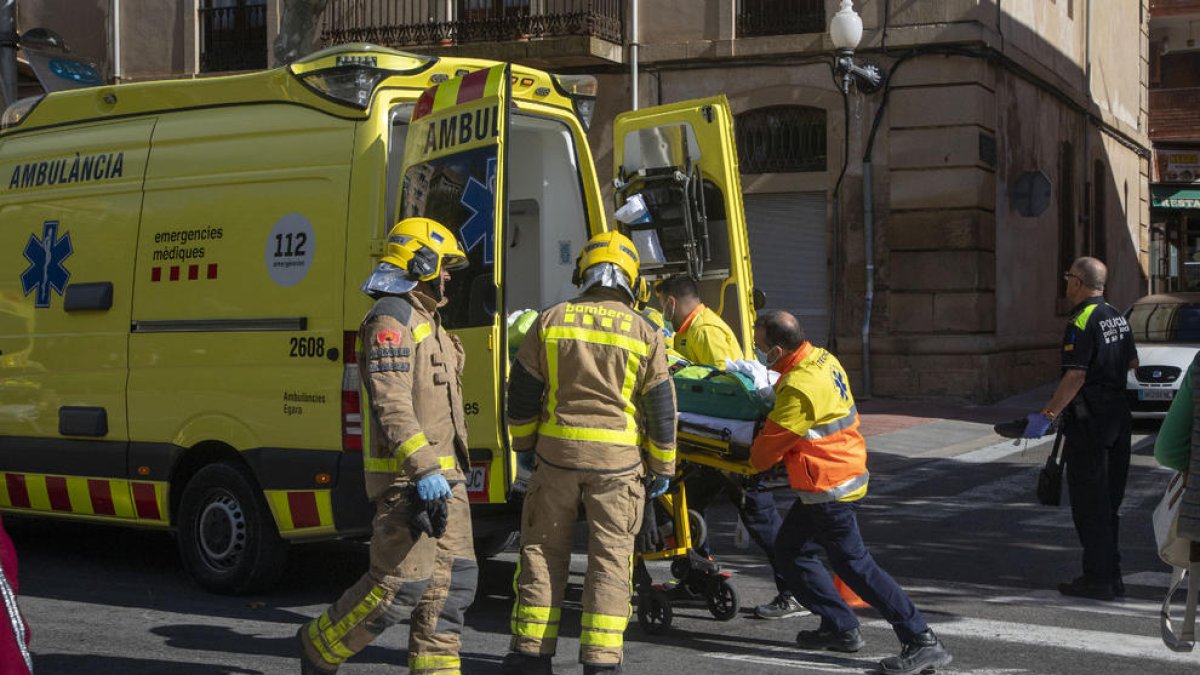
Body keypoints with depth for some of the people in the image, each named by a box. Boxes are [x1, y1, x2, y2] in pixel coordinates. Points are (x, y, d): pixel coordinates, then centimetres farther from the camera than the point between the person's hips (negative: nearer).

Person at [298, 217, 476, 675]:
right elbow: (390, 405, -22)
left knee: (452, 580, 7)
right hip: (407, 477, -10)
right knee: (400, 584, -8)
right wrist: (424, 471, -30)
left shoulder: (425, 321, 21)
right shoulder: (390, 319, -11)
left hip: (443, 475, 10)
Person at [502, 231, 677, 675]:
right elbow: (660, 406, 1)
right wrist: (662, 467, 10)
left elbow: (522, 392, 5)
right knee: (610, 557, 6)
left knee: (543, 552, 12)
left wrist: (524, 444, 19)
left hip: (557, 452, 1)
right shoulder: (643, 333, -2)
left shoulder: (551, 321, 1)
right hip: (617, 459, -1)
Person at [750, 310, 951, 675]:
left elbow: (770, 444, -15)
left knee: (855, 565, -5)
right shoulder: (821, 358, 3)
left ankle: (921, 642, -4)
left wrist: (750, 461, 5)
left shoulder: (799, 387, -26)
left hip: (829, 488, -10)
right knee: (790, 551, 18)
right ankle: (840, 628, 24)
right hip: (846, 469, 10)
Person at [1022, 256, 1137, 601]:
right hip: (1118, 418, 9)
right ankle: (1111, 576, 20)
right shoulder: (1117, 317, 10)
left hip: (1088, 424, -9)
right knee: (1108, 503, 15)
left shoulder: (1082, 321, -17)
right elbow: (1132, 362, 22)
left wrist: (1047, 415, -21)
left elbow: (1075, 376, -24)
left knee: (1088, 504, -2)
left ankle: (1097, 579, 0)